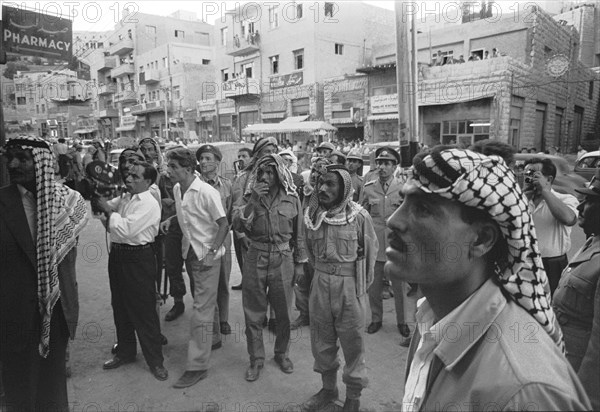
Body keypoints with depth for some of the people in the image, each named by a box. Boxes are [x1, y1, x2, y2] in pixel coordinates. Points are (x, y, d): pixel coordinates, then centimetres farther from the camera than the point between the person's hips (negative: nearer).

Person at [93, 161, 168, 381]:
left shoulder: (149, 204, -15)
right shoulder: (123, 198, 8)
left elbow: (127, 229, -24)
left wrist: (109, 211, -14)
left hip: (138, 258, -8)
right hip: (117, 255, 8)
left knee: (143, 311, 1)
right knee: (119, 306, 19)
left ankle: (155, 361, 17)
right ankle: (125, 352, 39)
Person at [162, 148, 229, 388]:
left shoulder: (207, 193, -21)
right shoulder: (177, 189, 3)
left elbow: (224, 224, -17)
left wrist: (212, 251, -23)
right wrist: (170, 219, 4)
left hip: (207, 255, -8)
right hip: (189, 252, 8)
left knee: (202, 309, -3)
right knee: (205, 302, 22)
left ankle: (197, 366, 5)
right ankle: (213, 339, 43)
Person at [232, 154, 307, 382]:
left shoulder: (291, 198, -1)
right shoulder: (250, 196, 0)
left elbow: (298, 233, 6)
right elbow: (237, 224, -12)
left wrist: (299, 262, 7)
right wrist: (253, 201, -21)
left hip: (283, 260, 0)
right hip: (255, 258, 1)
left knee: (283, 312, 11)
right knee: (253, 313, 8)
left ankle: (282, 353, 34)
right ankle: (256, 359, 26)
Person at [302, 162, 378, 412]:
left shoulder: (359, 216, -14)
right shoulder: (311, 215, -2)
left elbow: (371, 250, -1)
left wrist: (361, 283, 4)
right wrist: (321, 272, 12)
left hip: (350, 286, -4)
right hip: (320, 284, 4)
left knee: (353, 343, 9)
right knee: (321, 342, 17)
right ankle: (328, 388, 39)